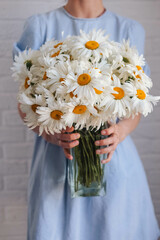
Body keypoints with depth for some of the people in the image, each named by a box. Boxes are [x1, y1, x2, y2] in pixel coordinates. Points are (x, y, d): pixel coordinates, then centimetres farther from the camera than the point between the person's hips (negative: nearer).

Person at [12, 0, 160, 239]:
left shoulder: (130, 30, 5)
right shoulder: (40, 26, 1)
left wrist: (120, 131, -19)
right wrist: (52, 134, -19)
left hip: (113, 160, 1)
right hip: (57, 160, -1)